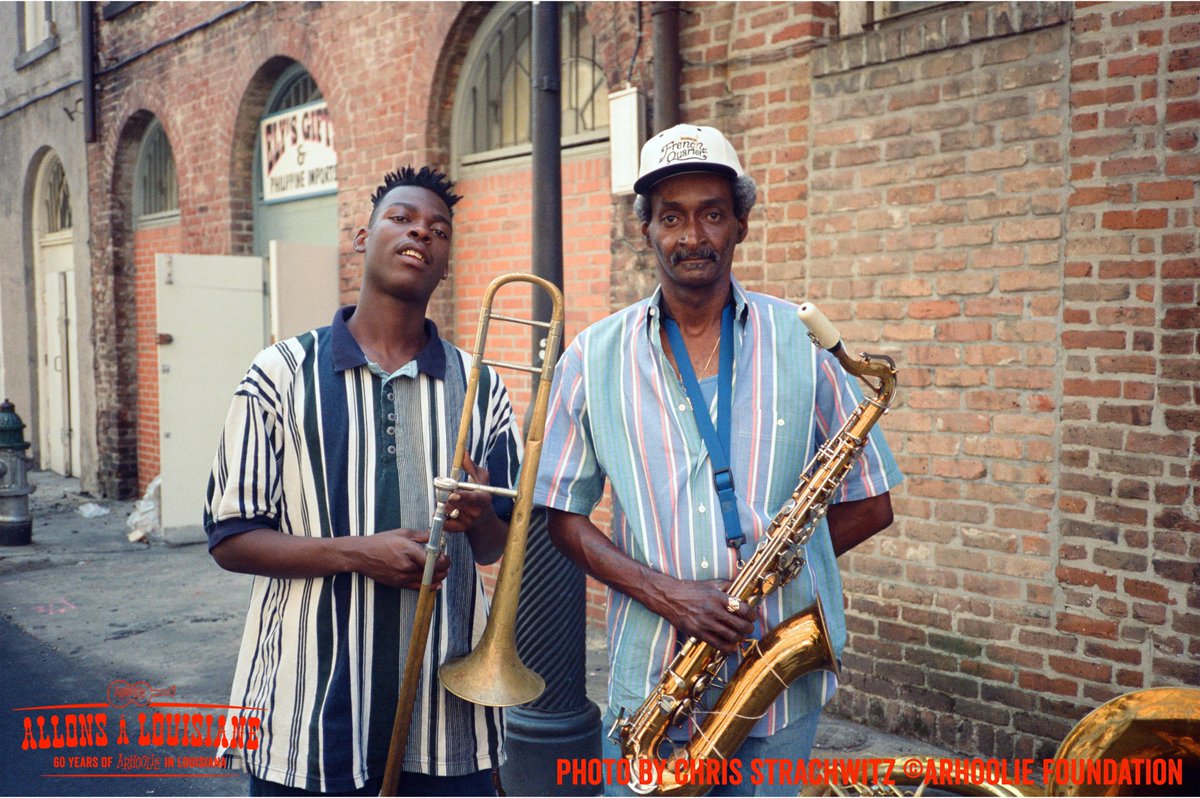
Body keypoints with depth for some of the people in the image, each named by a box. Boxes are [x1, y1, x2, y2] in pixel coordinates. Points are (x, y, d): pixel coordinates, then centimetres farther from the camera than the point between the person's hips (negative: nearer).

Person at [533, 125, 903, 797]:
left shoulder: (804, 345, -1)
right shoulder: (594, 359, 0)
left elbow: (871, 503, 4)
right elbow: (565, 516, 2)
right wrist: (663, 592, -13)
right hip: (650, 681, 0)